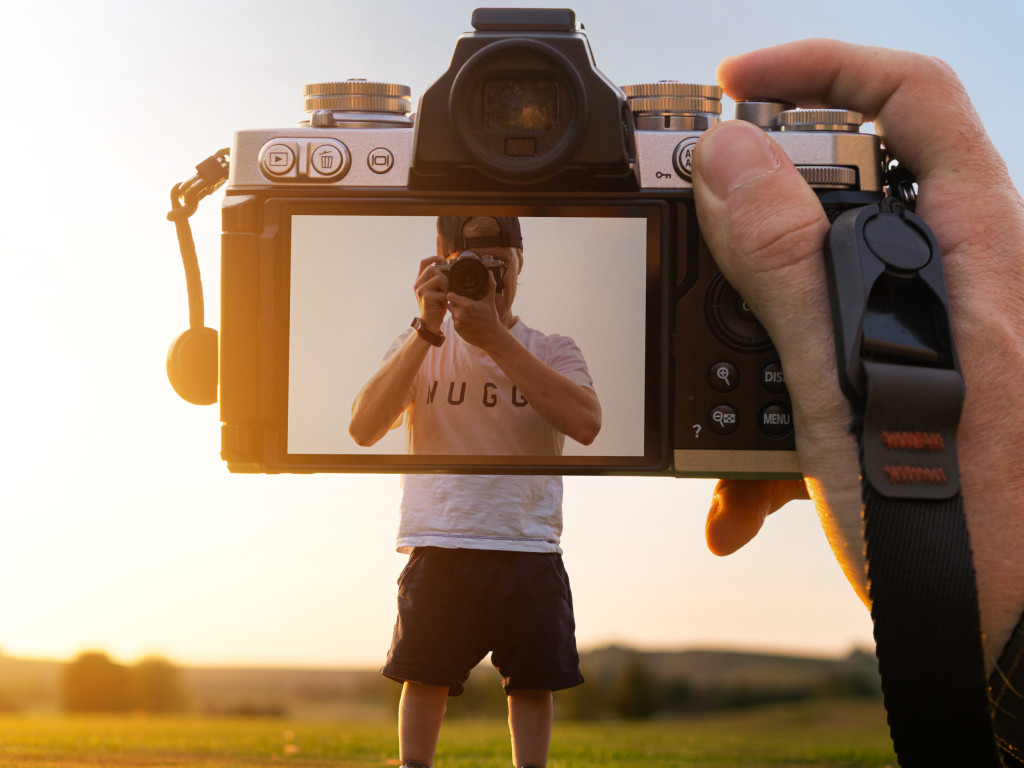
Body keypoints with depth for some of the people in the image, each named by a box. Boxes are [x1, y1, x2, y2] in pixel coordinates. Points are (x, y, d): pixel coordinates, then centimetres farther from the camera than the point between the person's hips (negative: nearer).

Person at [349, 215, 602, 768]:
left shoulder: (551, 351, 6)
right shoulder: (421, 348, 8)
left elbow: (585, 423, -16)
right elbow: (363, 428, -9)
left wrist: (494, 338, -18)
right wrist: (427, 330, -16)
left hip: (529, 546, 0)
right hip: (438, 545, 0)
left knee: (533, 680, 3)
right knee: (425, 677, 2)